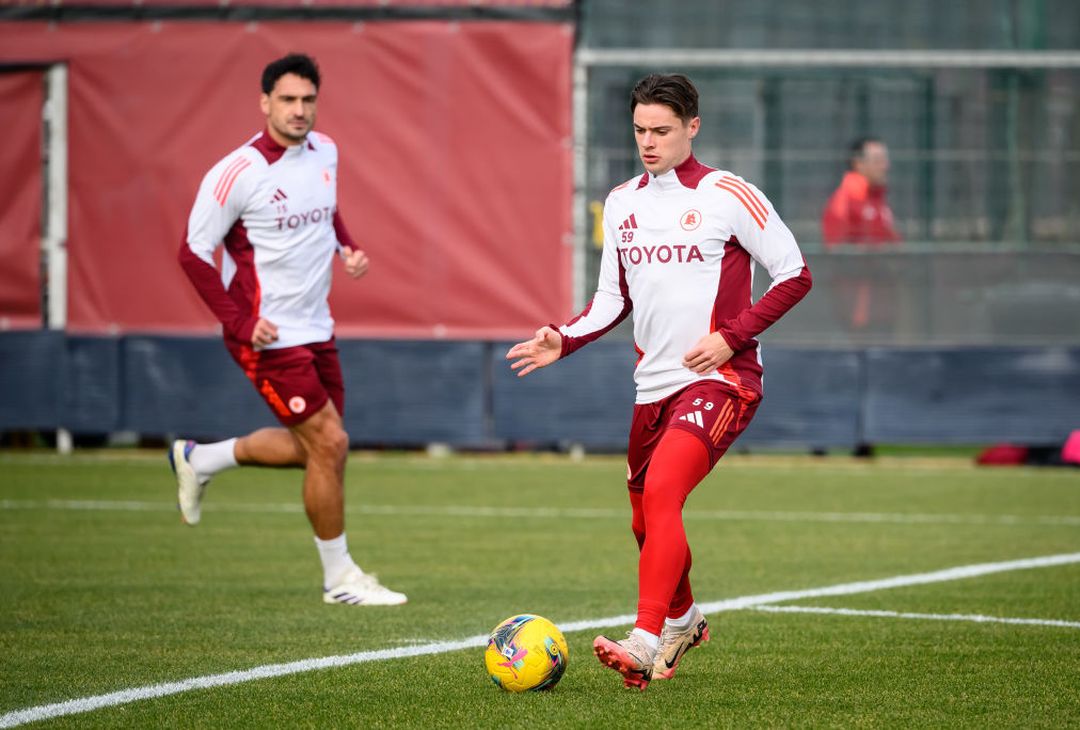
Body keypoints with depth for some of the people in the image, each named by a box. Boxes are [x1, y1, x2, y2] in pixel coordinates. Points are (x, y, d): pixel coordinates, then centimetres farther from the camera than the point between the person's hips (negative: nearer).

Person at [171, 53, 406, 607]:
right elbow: (194, 253, -13)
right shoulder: (238, 172, -18)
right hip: (269, 334, -8)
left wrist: (348, 248, 2)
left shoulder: (324, 152, 3)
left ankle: (199, 460, 35)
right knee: (329, 444, -9)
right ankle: (339, 577, 5)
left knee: (316, 446, 15)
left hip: (316, 328, 8)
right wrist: (240, 323, -19)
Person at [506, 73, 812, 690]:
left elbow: (795, 275, -4)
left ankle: (646, 645, -32)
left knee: (661, 494, -26)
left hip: (720, 379, -7)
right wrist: (564, 339, 1)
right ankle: (683, 620, 43)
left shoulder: (727, 195, -7)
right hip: (654, 384, 7)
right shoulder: (623, 202, 11)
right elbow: (614, 297, 19)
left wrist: (731, 337, -13)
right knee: (647, 522, 15)